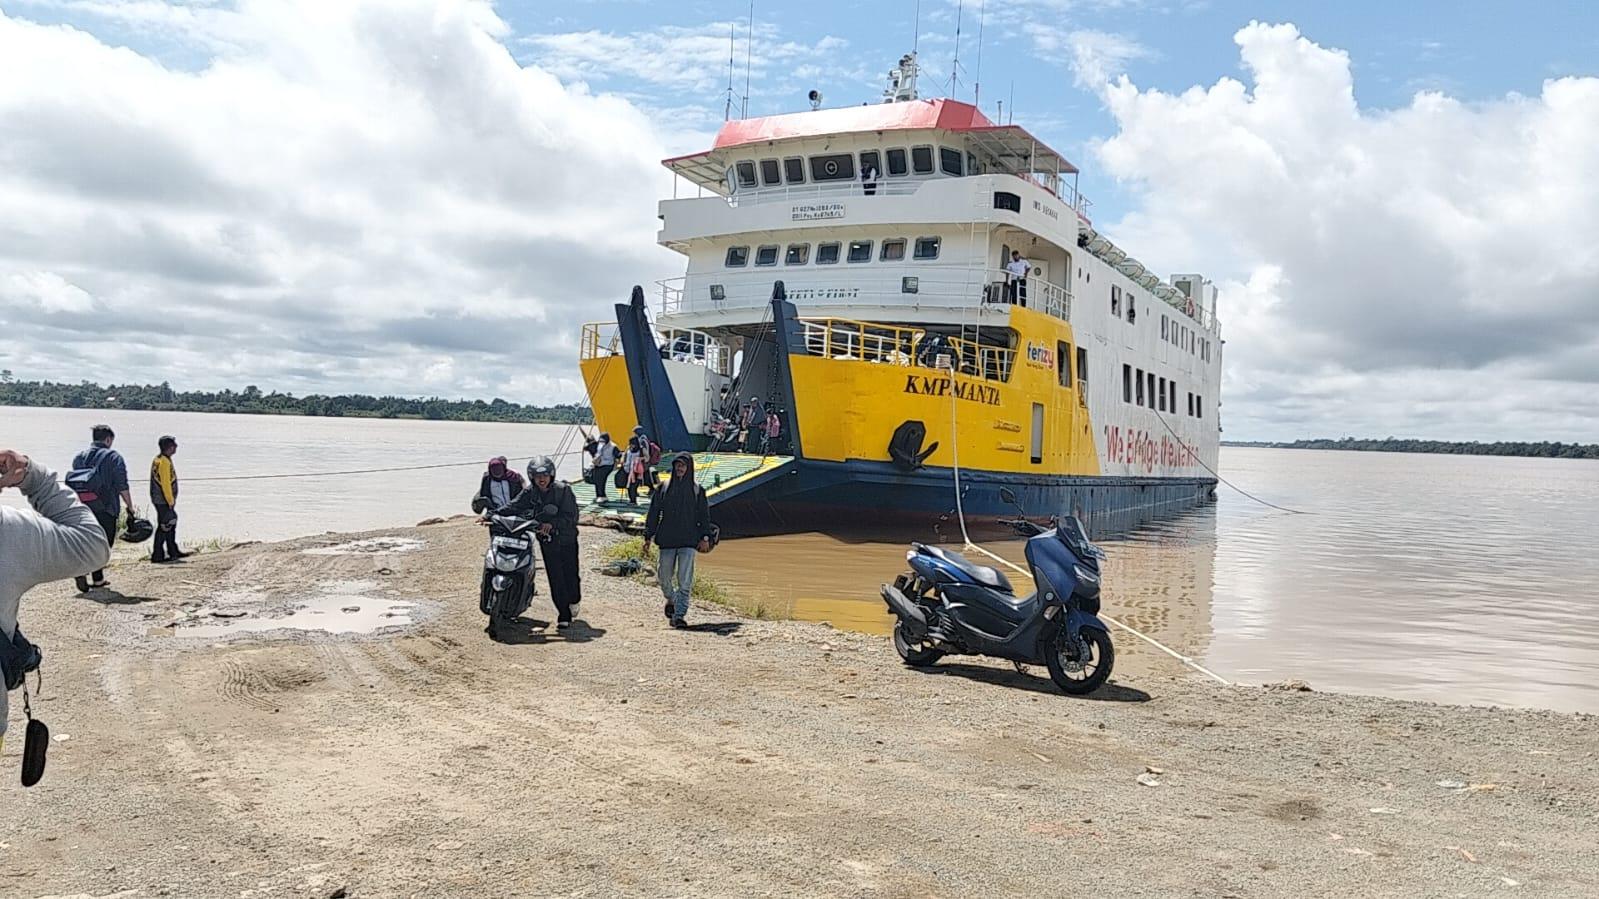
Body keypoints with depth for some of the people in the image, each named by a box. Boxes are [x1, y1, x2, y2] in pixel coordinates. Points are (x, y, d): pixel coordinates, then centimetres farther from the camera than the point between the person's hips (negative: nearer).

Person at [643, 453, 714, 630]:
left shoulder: (697, 490, 5)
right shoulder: (663, 488, 5)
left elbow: (704, 515, 6)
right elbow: (653, 514, 6)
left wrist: (705, 537, -3)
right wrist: (648, 537, 1)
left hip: (689, 540, -1)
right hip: (667, 540, 1)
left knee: (685, 581, -9)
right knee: (665, 577, 8)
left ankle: (679, 615, -8)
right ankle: (671, 601, 37)